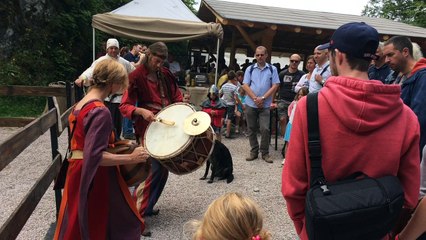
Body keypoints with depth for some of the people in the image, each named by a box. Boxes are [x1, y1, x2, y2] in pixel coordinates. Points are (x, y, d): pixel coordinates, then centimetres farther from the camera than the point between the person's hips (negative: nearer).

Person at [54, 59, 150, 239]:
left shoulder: (81, 104, 6)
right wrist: (131, 158, -21)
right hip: (95, 178, -9)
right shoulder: (100, 112, -23)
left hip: (78, 173, 9)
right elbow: (95, 156, -27)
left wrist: (115, 142, 16)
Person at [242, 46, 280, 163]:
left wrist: (262, 98, -11)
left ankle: (265, 153, 6)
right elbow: (245, 85, 0)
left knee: (265, 129, -8)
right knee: (251, 129, 7)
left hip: (265, 105, -2)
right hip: (250, 104, 2)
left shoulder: (272, 69, 4)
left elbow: (275, 86, -2)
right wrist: (255, 99, -11)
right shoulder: (250, 69, 7)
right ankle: (254, 151, 19)